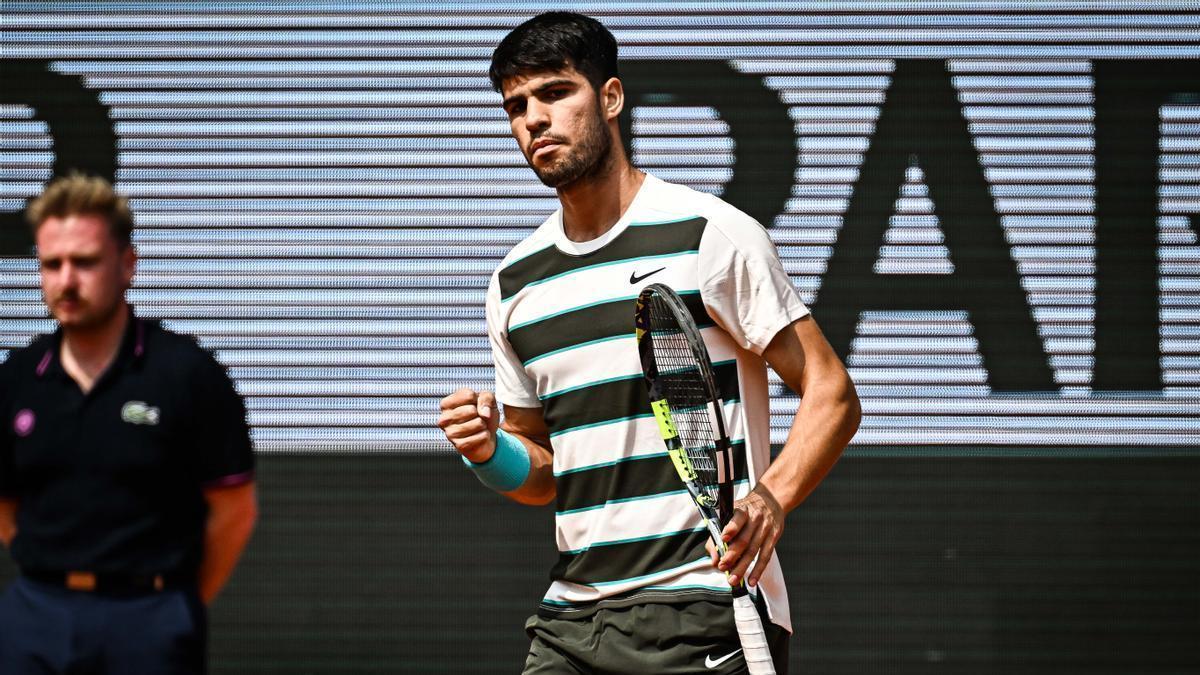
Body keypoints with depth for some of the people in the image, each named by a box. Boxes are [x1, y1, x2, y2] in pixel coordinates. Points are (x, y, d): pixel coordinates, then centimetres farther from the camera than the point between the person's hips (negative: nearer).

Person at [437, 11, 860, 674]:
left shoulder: (711, 233, -4)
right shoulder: (514, 282, 14)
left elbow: (831, 393, -6)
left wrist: (770, 498, -23)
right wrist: (491, 451, -1)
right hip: (569, 619, 6)